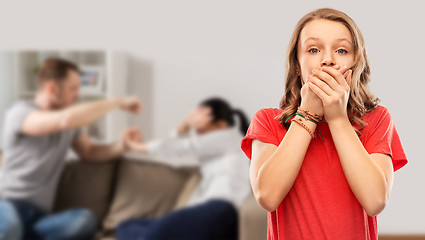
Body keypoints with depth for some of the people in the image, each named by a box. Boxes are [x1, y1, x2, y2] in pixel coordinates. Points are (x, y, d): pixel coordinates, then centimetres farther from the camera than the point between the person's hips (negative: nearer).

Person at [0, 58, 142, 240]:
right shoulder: (20, 112, -7)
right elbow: (65, 120, -24)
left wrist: (122, 146, 0)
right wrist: (117, 102, -15)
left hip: (39, 215, 7)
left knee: (85, 220, -29)